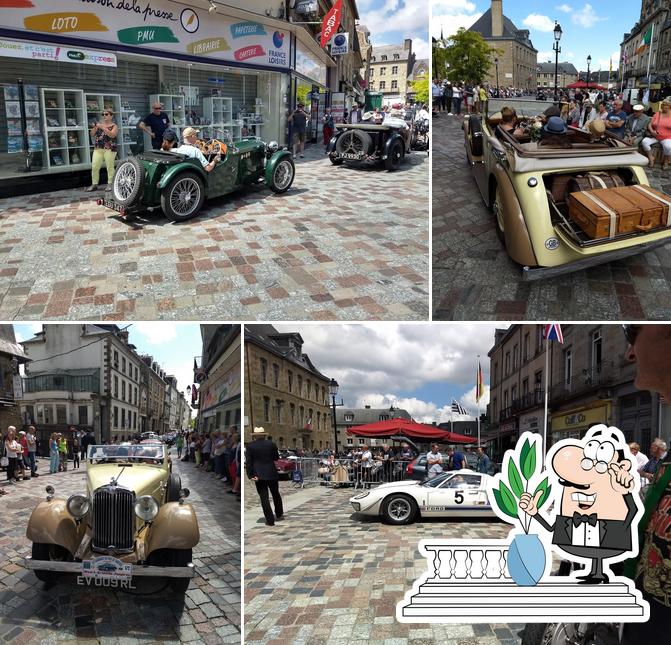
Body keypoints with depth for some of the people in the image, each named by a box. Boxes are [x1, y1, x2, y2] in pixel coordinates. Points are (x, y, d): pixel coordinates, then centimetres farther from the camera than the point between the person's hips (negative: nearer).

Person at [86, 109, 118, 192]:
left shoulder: (114, 126, 2)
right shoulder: (99, 124, 17)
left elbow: (112, 135, -16)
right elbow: (92, 134, 14)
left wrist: (103, 127, -19)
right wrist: (94, 127, -4)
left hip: (109, 149, -5)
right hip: (98, 149, 5)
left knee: (110, 167, -3)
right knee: (94, 167, 0)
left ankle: (110, 184, 6)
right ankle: (94, 184, 6)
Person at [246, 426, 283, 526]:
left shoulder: (250, 446, -4)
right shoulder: (271, 444, -2)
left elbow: (248, 462, -7)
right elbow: (276, 457, 7)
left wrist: (250, 475, -6)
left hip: (259, 476, -2)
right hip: (272, 474, 2)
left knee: (264, 498, 1)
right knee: (276, 494, 21)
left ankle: (270, 520, 0)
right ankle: (279, 514, 35)